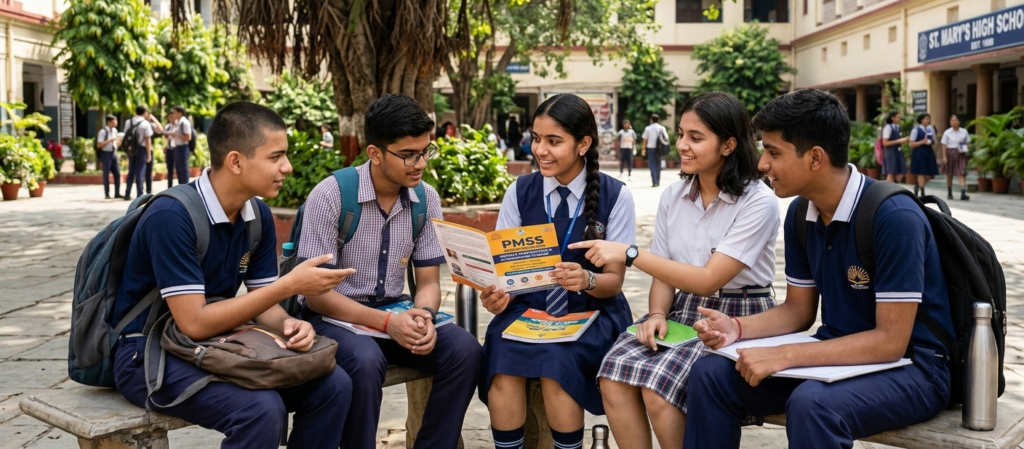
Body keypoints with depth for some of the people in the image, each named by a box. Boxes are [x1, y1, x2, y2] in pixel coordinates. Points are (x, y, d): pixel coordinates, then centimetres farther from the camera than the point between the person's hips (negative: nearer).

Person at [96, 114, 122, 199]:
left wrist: (119, 141, -3)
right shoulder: (103, 131, -11)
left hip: (114, 154, 6)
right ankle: (107, 194, 10)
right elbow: (99, 145, -14)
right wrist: (109, 140, -20)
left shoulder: (115, 130, 9)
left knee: (117, 173, 3)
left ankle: (117, 193, 10)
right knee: (106, 175, 2)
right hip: (106, 154, -6)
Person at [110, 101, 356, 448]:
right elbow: (195, 323, -26)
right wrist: (290, 286, -26)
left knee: (332, 386, -10)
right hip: (150, 355, -7)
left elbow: (261, 302, 3)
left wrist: (290, 325, -21)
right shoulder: (172, 216, -24)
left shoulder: (258, 216, -1)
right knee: (262, 409, -31)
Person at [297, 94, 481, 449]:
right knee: (366, 361, -36)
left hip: (394, 311, 5)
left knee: (464, 350, -19)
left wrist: (423, 315, -21)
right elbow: (315, 294, -16)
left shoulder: (427, 199, -2)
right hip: (333, 314, -4)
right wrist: (386, 323, -27)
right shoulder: (331, 196, -17)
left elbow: (428, 281, 3)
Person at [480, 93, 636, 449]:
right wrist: (497, 293, -21)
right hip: (528, 307, 2)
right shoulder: (519, 192, 4)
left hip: (591, 313, -2)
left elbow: (614, 280, -4)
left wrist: (587, 280, -27)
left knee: (558, 360, -32)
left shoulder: (614, 196, -4)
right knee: (504, 359, -28)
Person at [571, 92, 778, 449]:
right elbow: (665, 272, 10)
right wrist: (656, 314, -12)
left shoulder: (758, 202, -14)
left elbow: (708, 280, -21)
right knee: (614, 374, -22)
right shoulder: (672, 197, 4)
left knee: (659, 386, -28)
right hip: (684, 311, 5)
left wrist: (629, 254, -24)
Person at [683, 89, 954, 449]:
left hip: (909, 364, -7)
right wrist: (738, 328, -9)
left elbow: (891, 341, -24)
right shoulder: (800, 214, 0)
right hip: (840, 354, 7)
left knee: (811, 404, -36)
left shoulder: (894, 217, -23)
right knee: (711, 374, -8)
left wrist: (783, 357, -28)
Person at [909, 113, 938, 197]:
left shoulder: (931, 129, 12)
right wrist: (923, 142, -17)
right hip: (919, 153, -6)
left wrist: (932, 141, -2)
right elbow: (911, 144, -7)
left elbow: (934, 142, 21)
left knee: (930, 174, 2)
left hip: (929, 152, 6)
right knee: (921, 173, -6)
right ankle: (922, 193, 0)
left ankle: (918, 186, 26)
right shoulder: (916, 130, -4)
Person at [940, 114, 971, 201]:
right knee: (949, 174, 9)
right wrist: (944, 157, -10)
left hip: (961, 154, 0)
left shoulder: (964, 132, 5)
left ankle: (963, 193, -17)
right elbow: (944, 145, -2)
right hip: (950, 153, 0)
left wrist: (966, 147, -11)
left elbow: (968, 143, 12)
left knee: (962, 174, -11)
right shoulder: (947, 133, 0)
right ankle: (949, 193, 24)